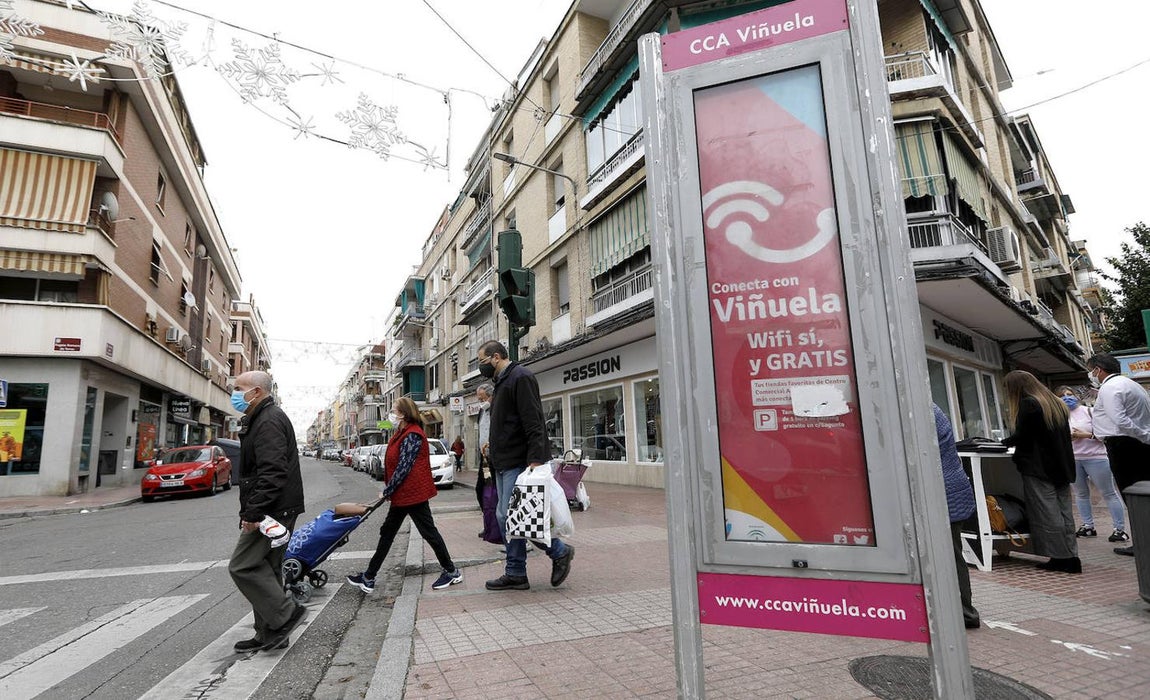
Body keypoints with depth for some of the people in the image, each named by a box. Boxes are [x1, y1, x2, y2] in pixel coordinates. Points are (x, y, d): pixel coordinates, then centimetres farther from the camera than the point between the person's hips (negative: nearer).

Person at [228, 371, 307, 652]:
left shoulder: (269, 421, -16)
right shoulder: (261, 419, 19)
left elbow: (272, 473, -26)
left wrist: (252, 513, -25)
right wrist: (251, 511, 23)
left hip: (272, 510, -11)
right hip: (275, 510, 11)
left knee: (243, 566, -8)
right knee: (264, 569, 14)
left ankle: (285, 614, -1)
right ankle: (270, 634, 23)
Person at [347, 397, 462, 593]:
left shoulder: (412, 436, -19)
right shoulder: (402, 434, 13)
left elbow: (404, 467, -21)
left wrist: (387, 491, -14)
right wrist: (389, 491, 15)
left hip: (413, 493, -11)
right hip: (402, 494, 11)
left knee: (428, 531, -1)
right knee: (387, 532, 15)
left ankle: (452, 572, 12)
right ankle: (369, 577, 25)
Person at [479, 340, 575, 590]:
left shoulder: (521, 377, -11)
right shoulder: (502, 382, 21)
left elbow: (533, 421, -21)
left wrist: (536, 458, -27)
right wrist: (494, 448, 19)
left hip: (519, 462, -10)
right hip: (505, 463, 10)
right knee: (504, 516, 10)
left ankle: (560, 552, 6)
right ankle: (515, 574, 19)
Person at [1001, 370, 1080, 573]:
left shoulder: (1028, 404, -14)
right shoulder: (1056, 403, 13)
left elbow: (1020, 437, -14)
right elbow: (1061, 436, 20)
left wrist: (1004, 442, 4)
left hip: (1039, 469, -9)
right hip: (1062, 466, 9)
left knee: (1047, 514, -1)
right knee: (1064, 512, 11)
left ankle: (1061, 559, 3)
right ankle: (1071, 558, 14)